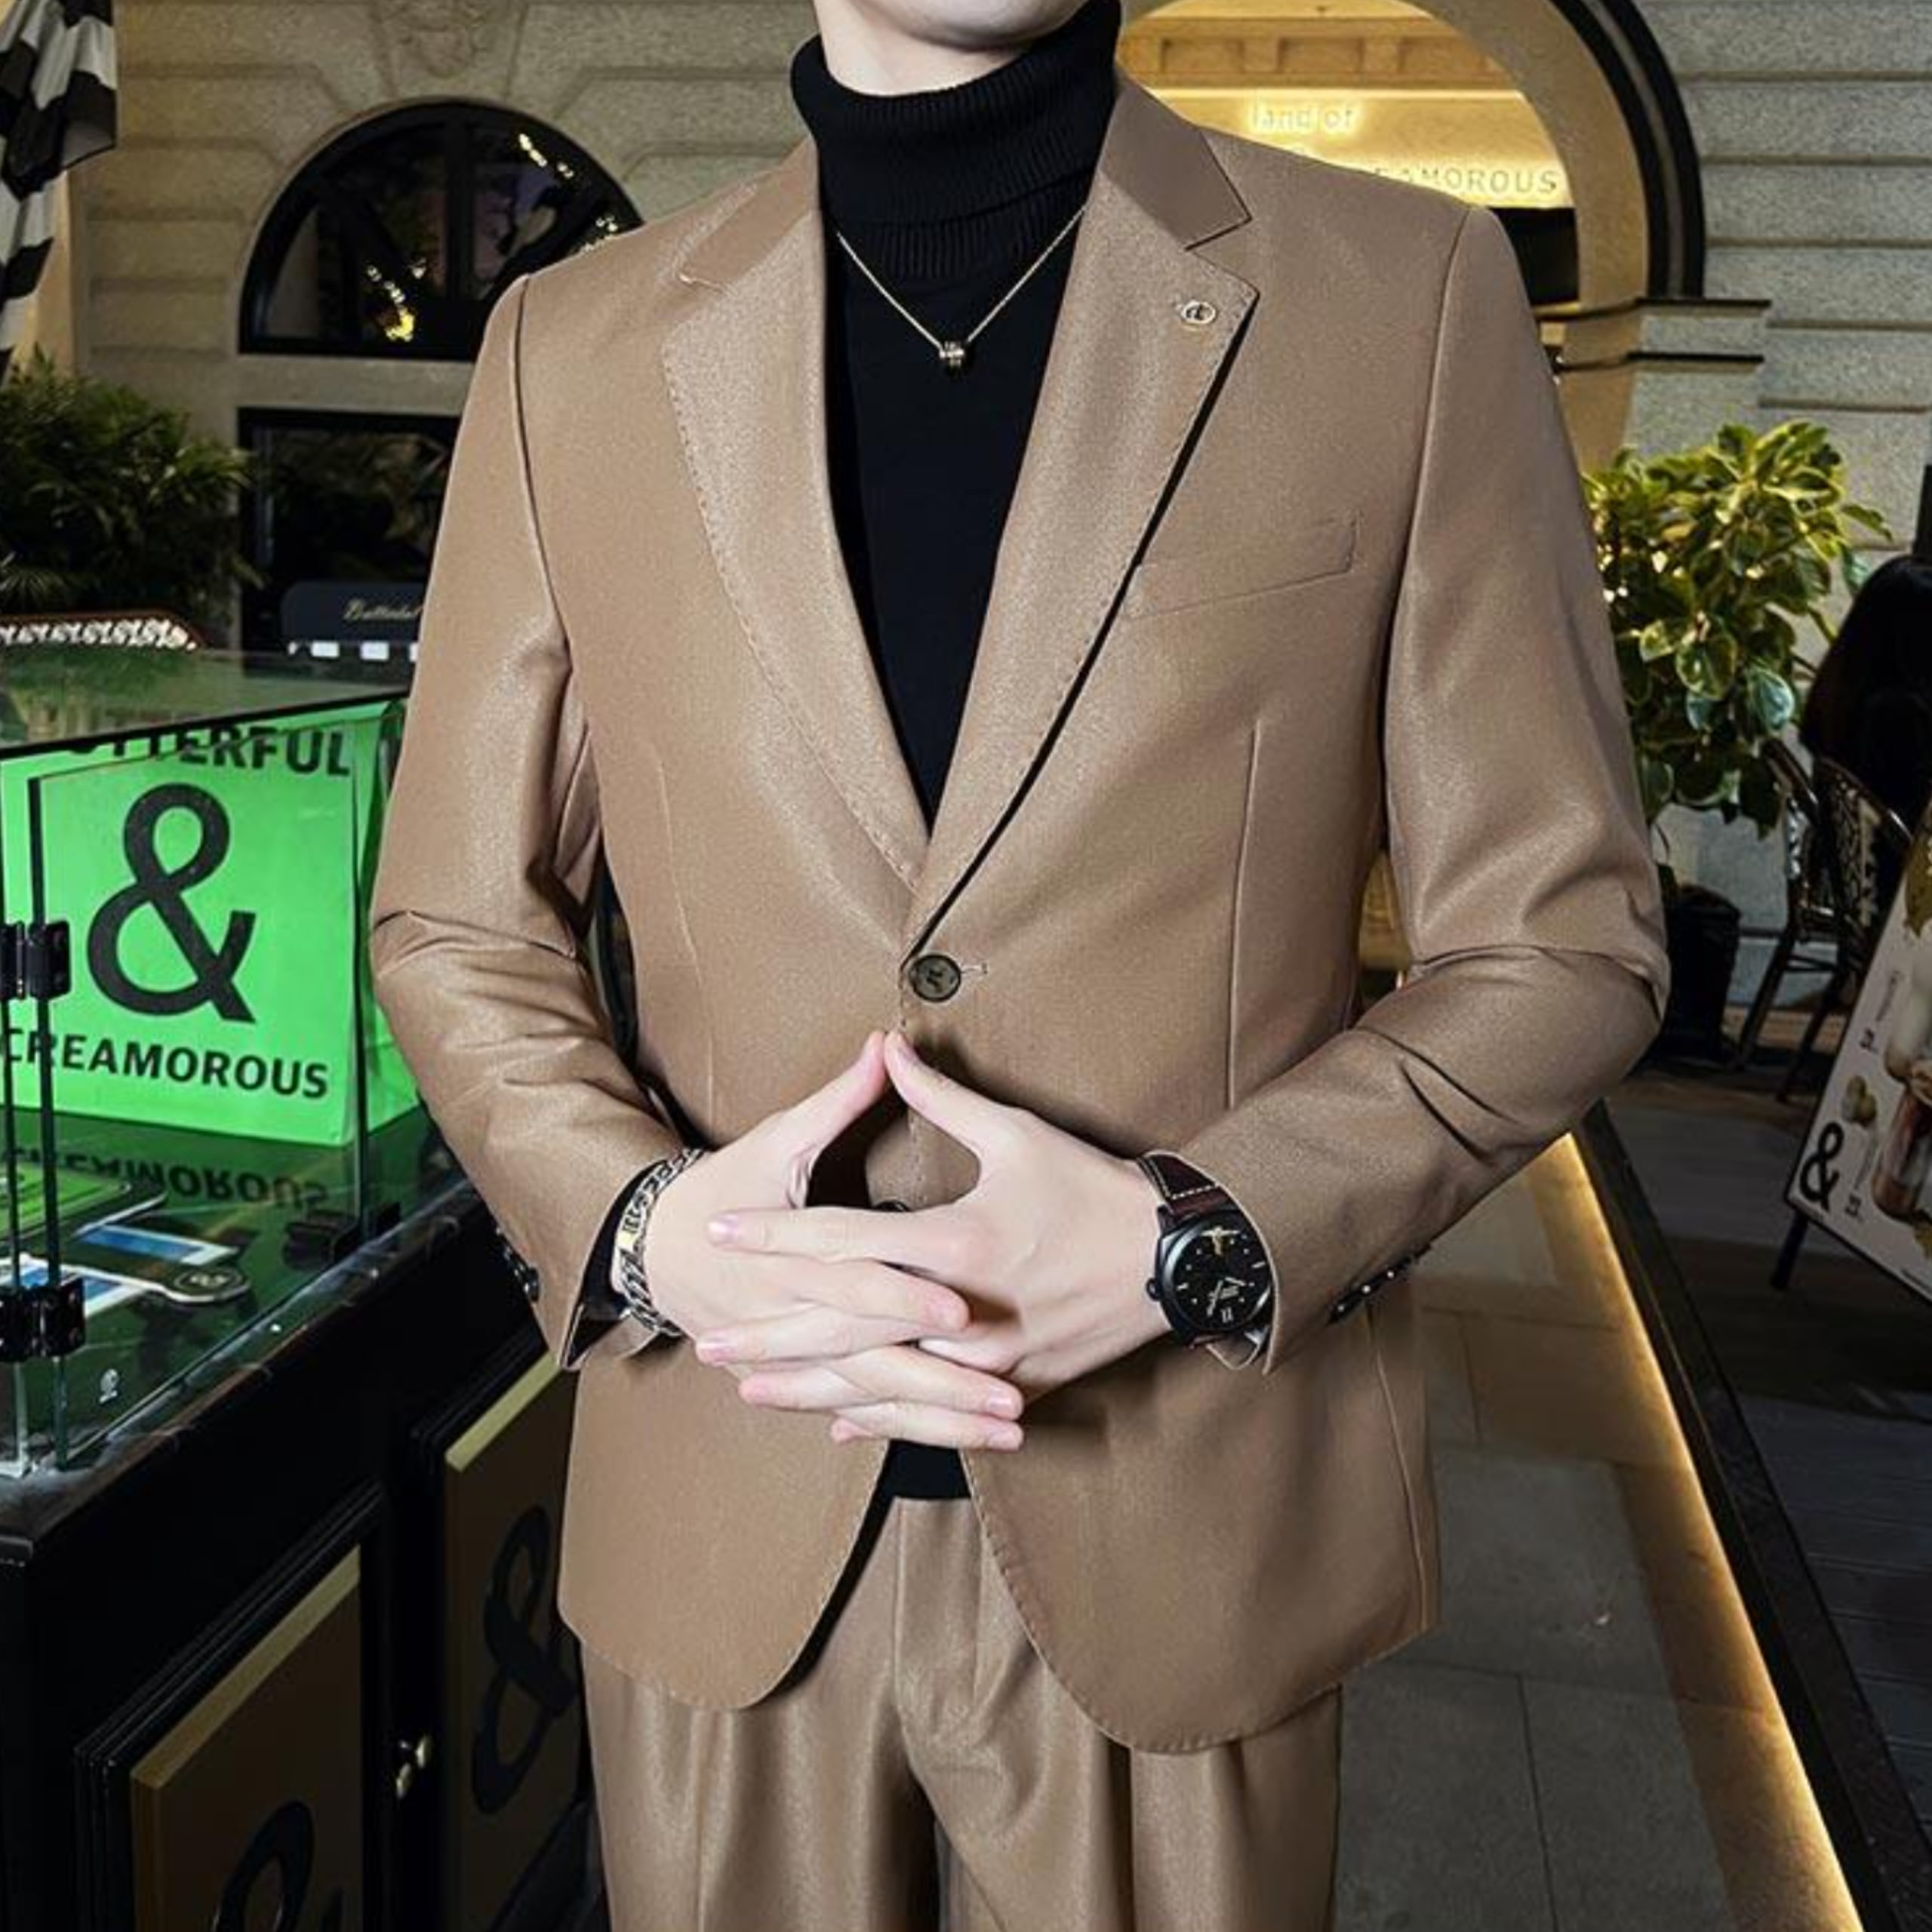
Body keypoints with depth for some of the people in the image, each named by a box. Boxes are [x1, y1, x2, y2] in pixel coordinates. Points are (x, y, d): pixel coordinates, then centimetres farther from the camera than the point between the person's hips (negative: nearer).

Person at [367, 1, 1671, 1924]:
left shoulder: (1410, 291, -3)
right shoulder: (573, 343, 2)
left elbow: (1560, 935, -3)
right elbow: (450, 922, 6)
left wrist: (1187, 1243, -17)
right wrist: (639, 1221, -13)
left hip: (1186, 1530, -1)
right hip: (717, 1526, 2)